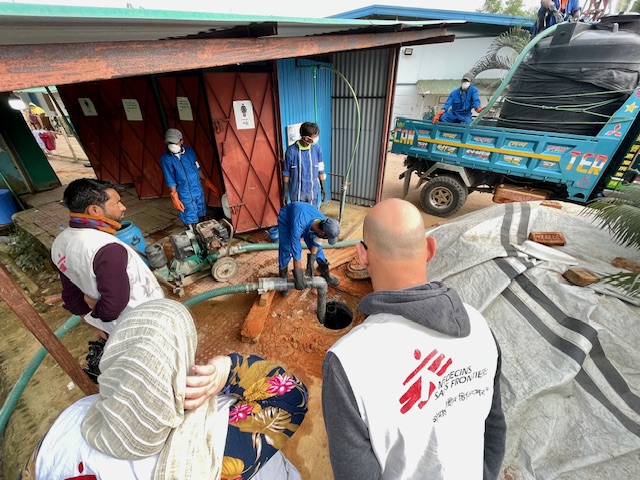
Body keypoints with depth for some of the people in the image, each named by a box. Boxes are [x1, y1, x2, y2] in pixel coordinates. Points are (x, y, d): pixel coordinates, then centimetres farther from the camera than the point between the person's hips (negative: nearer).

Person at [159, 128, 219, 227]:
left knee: (201, 217, 19)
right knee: (191, 222, 1)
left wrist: (206, 182, 15)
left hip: (199, 190, 5)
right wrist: (175, 199, -14)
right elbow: (170, 182, -14)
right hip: (185, 195, -5)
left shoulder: (189, 151, -2)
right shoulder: (165, 158, -16)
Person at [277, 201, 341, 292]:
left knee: (317, 247, 2)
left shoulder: (324, 223, -29)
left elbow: (316, 243, -12)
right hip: (286, 217, -4)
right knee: (286, 248, -11)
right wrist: (298, 277, -31)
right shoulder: (299, 226, -46)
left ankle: (325, 273, 21)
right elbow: (296, 251, -38)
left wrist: (311, 261, -14)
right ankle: (283, 280, 8)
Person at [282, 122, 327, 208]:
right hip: (297, 193, -2)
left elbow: (320, 171, 3)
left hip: (313, 192, 3)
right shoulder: (291, 151, -14)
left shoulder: (317, 148, -6)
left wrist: (323, 189, 4)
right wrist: (285, 192, -4)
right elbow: (286, 173, -5)